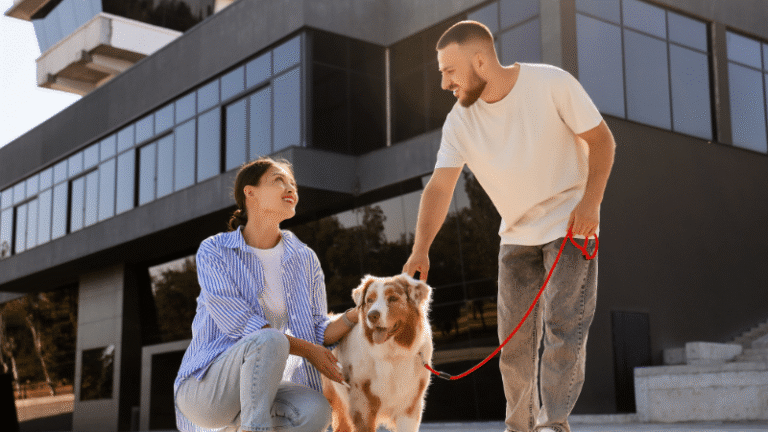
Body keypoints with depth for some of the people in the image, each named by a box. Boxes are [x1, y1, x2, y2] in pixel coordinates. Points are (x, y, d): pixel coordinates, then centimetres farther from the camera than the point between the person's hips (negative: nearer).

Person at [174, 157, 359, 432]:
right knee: (270, 341, -35)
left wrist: (353, 316, -17)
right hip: (204, 386, -5)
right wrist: (307, 350, -15)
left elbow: (319, 333, 4)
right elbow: (238, 324, -15)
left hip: (260, 388, 5)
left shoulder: (305, 261, 6)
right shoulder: (213, 251, -7)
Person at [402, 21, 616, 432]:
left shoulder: (552, 83, -17)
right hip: (516, 234, 4)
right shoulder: (459, 122, -8)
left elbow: (601, 140, -10)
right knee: (514, 337, 6)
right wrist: (420, 250, -29)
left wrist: (591, 199, -24)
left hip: (570, 225, -4)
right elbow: (440, 186, -16)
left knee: (564, 325, -15)